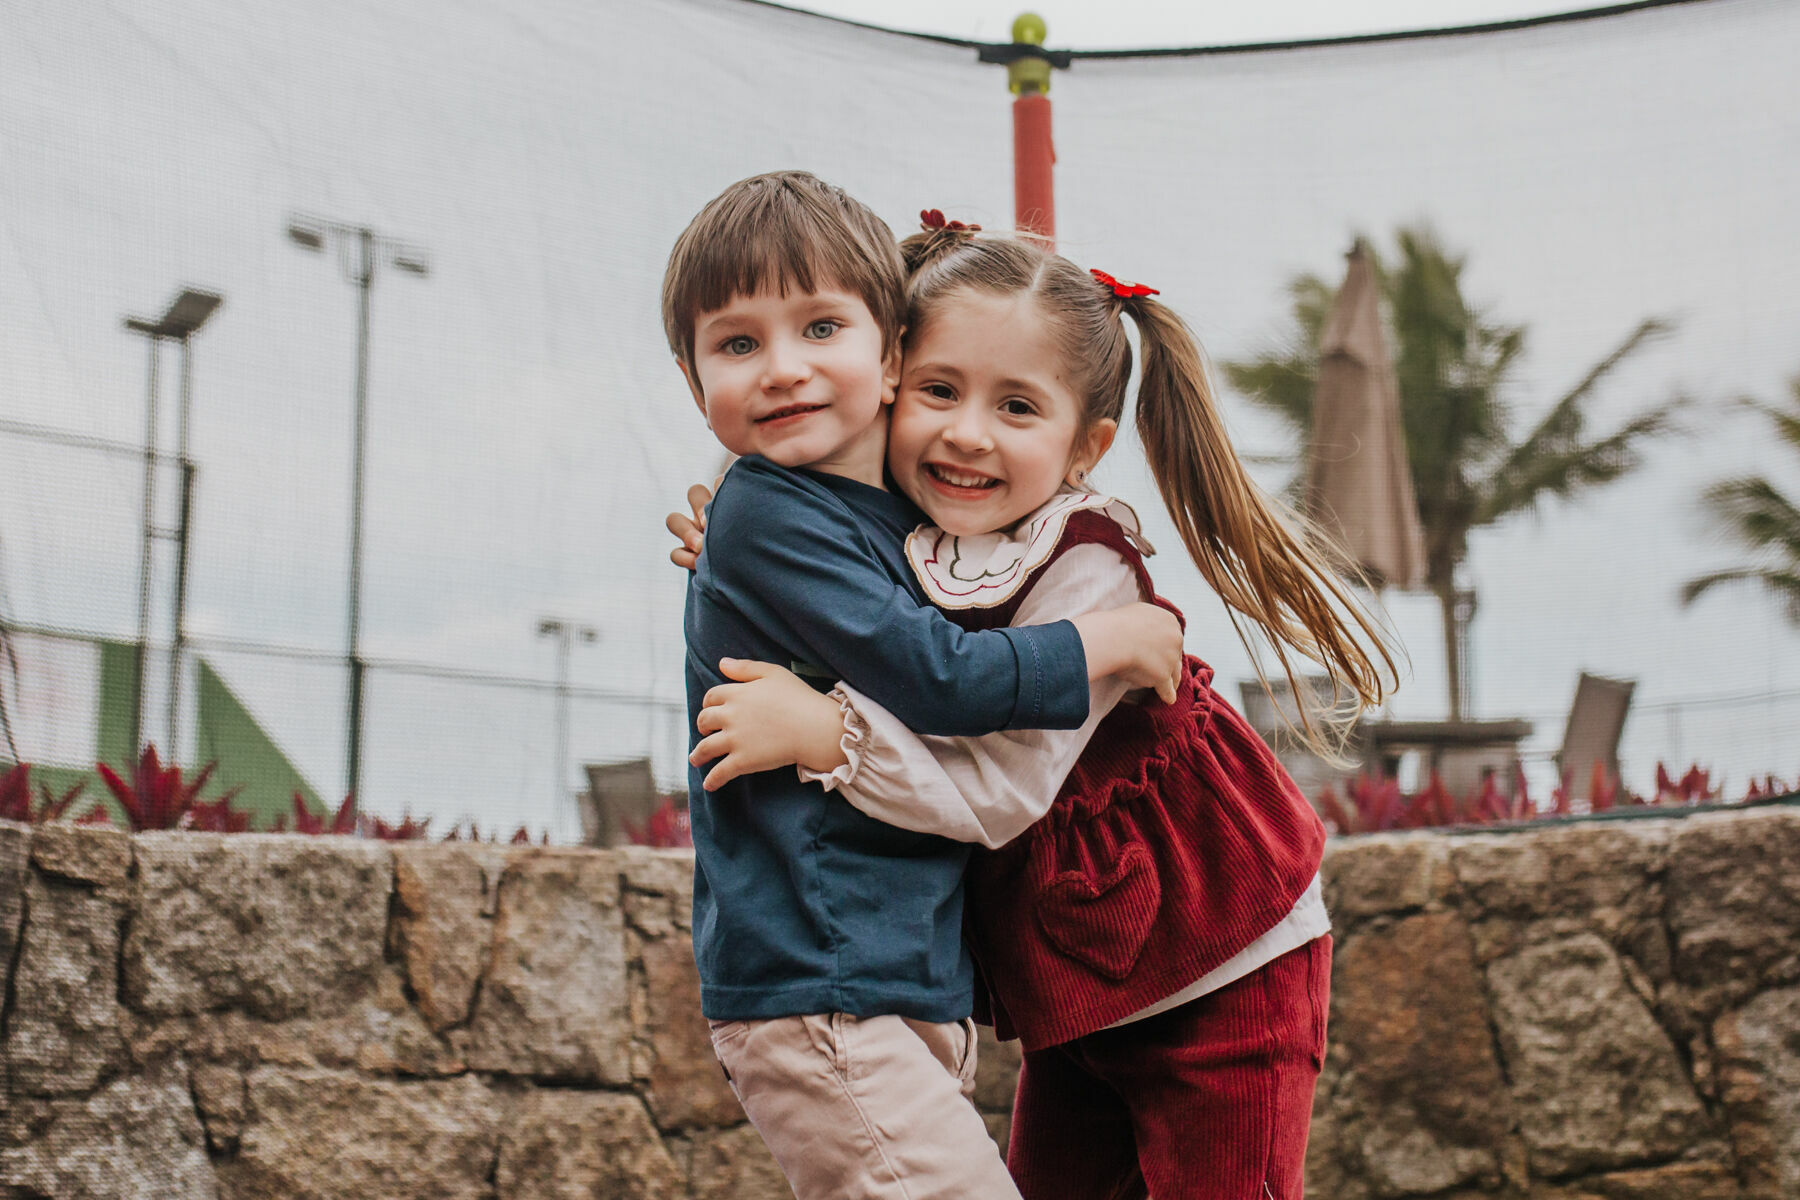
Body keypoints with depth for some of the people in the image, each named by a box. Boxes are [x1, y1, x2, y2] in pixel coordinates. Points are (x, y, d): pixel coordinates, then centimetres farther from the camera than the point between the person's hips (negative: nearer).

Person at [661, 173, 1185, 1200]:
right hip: (817, 994, -9)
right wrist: (1114, 640, -8)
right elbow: (937, 676, -20)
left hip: (920, 986, 9)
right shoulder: (767, 518, -13)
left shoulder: (907, 516, 13)